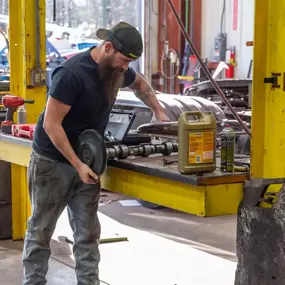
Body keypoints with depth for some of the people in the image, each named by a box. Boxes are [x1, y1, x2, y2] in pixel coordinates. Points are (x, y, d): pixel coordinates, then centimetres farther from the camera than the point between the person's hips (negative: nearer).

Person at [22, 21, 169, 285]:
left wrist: (159, 112, 10)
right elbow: (51, 124, -25)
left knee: (88, 232, 5)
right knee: (41, 230, 7)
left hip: (87, 160, 6)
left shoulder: (117, 69, -3)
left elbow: (139, 84, 22)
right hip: (53, 162, -6)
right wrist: (77, 164, -25)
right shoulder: (72, 74, -27)